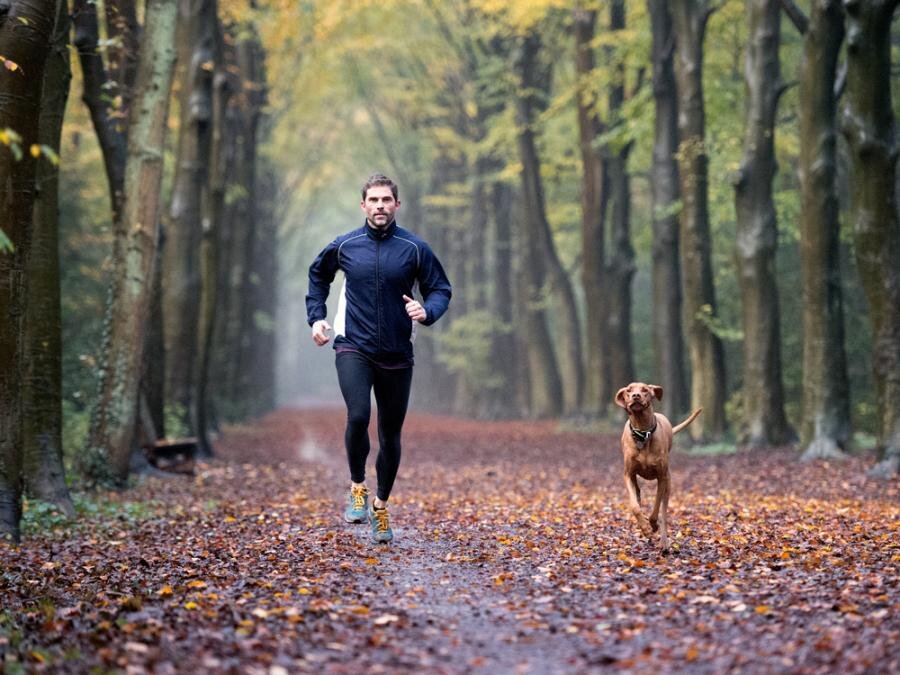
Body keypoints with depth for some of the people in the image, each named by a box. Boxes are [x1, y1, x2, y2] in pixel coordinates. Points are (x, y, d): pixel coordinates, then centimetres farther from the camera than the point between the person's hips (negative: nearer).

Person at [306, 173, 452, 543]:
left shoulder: (415, 248, -3)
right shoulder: (344, 246, 1)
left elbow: (440, 290, 3)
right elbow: (317, 276, 20)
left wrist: (426, 311, -18)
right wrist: (316, 317, 10)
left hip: (397, 355, 1)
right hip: (353, 349, -1)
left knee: (391, 434, 8)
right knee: (358, 416, -23)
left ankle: (381, 505, 28)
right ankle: (357, 488, -1)